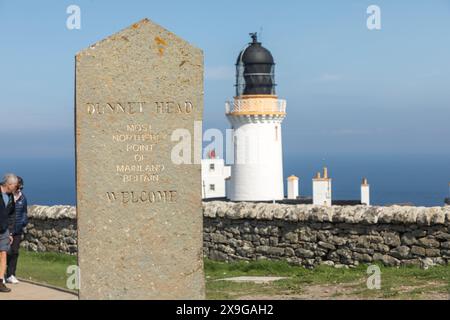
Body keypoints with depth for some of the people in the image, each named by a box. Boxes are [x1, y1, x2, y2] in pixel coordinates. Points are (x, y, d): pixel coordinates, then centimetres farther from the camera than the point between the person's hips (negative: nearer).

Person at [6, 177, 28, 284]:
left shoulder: (23, 198, 9)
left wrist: (24, 220, 2)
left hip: (17, 230, 5)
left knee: (15, 252, 6)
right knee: (7, 252, -7)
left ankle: (11, 275, 14)